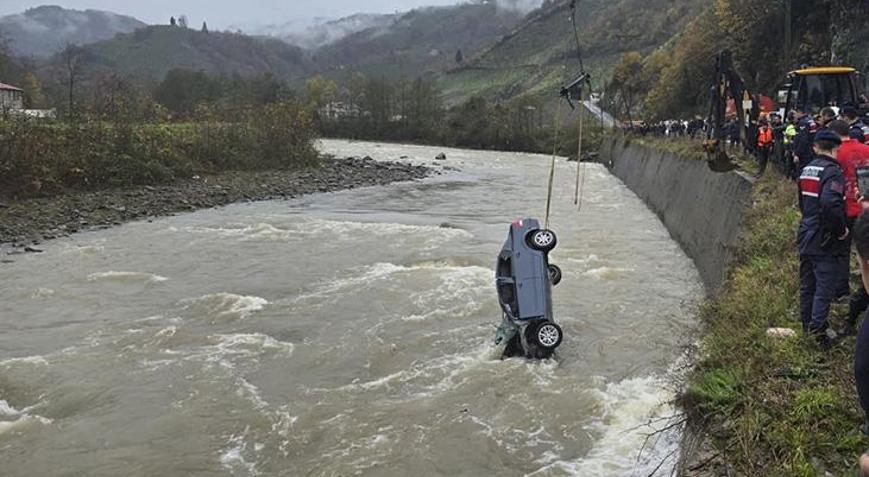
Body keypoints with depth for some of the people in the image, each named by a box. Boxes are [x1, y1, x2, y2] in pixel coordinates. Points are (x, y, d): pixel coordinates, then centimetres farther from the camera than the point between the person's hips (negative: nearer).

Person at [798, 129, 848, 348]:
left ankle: (806, 322, 30)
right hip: (826, 241, -8)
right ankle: (818, 330, -2)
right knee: (825, 288, -1)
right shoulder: (833, 171, -18)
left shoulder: (806, 170, 8)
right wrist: (841, 229, -22)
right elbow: (830, 202, -34)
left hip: (806, 236, 8)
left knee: (807, 283, 18)